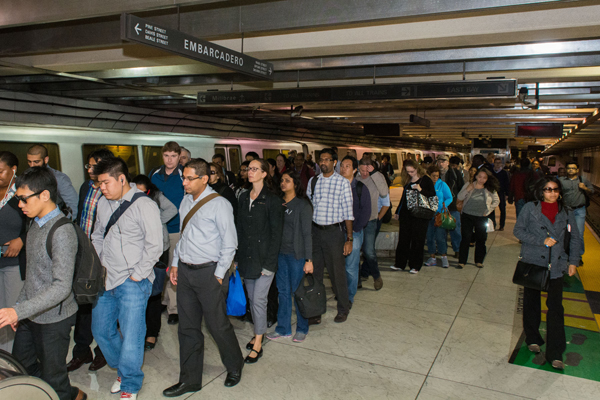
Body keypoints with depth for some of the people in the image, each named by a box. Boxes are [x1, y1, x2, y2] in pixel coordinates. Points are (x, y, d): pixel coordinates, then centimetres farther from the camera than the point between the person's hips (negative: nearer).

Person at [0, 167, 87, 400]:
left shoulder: (62, 232, -24)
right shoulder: (36, 223, 6)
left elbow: (62, 287, -27)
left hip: (53, 318, -9)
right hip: (31, 315, 9)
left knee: (52, 378, 6)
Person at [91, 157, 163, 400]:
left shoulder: (144, 205, -13)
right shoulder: (103, 203, 8)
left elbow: (154, 246, -13)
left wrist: (136, 276, -12)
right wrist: (99, 265, 10)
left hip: (133, 282, -7)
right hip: (106, 279, 7)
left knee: (131, 336, -2)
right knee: (101, 330, 18)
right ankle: (122, 369, 41)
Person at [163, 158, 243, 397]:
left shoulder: (219, 205, -13)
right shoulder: (186, 202, 9)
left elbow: (229, 243, -11)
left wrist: (219, 275, -11)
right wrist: (175, 264, 13)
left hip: (208, 272, -7)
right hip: (185, 270, 7)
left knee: (218, 326, 4)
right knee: (188, 328, 13)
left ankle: (234, 367, 31)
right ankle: (190, 380, 29)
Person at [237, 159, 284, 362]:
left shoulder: (272, 200, -9)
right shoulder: (243, 198, 9)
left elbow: (276, 233, -11)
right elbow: (239, 229, 11)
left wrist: (269, 263, -14)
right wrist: (237, 256, 7)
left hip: (264, 257, -6)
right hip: (246, 257, 6)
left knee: (259, 299, -3)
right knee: (251, 298, 14)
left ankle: (258, 345, 8)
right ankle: (258, 332, 31)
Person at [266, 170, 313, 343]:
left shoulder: (302, 205, -8)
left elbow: (307, 234, -10)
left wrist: (309, 259, -13)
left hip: (296, 255, -5)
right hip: (280, 253, 5)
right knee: (283, 291, 13)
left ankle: (302, 328, 24)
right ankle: (283, 328, 27)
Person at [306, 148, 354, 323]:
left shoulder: (343, 182, -5)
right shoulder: (313, 181, 7)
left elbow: (348, 212, -5)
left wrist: (349, 238, -9)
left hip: (334, 231, -4)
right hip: (315, 230, 4)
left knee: (337, 272, 6)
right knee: (315, 272, 10)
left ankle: (343, 309, 27)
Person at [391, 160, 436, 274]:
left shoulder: (426, 180, -3)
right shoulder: (407, 181, 13)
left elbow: (433, 195, -9)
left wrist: (421, 190, -23)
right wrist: (398, 211, 21)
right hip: (406, 214, 5)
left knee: (417, 240, 1)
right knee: (403, 239, 5)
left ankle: (415, 265, 11)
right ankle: (400, 263, 14)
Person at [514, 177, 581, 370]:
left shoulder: (565, 212, 4)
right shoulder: (530, 208, -2)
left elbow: (575, 237, 13)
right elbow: (518, 230, -4)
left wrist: (573, 261, 6)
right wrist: (542, 241, -14)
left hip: (556, 265, 1)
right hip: (532, 262, -1)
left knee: (555, 307, -3)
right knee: (531, 303, 11)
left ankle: (555, 354, 4)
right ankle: (533, 339, 32)